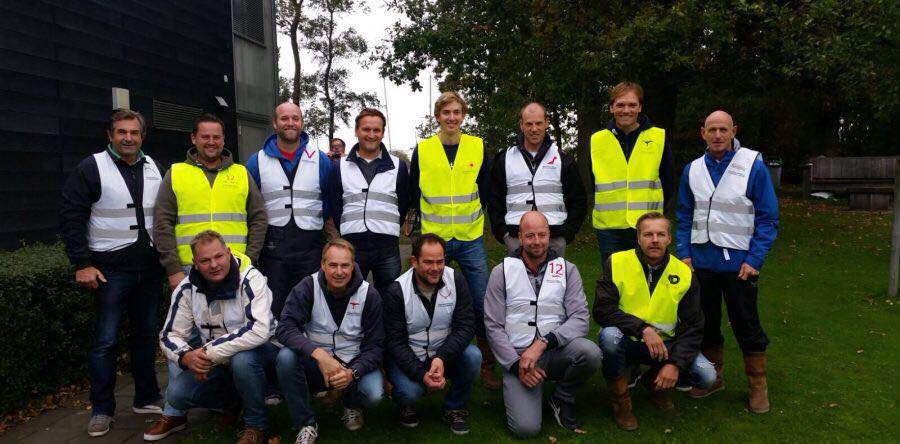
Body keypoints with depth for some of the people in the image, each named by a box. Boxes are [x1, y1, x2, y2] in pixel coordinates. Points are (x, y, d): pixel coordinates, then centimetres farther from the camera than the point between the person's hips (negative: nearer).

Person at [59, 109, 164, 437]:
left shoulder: (153, 168, 8)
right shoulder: (92, 168, -6)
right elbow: (70, 216, -8)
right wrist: (82, 263, -12)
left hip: (149, 268, 5)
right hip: (111, 268, -4)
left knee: (146, 334, 12)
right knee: (106, 340, 1)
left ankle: (146, 398, 25)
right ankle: (101, 410, 15)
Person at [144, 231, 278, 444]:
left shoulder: (250, 279, -21)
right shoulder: (187, 289, -5)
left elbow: (259, 330, -34)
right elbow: (170, 335, 0)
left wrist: (210, 352, -30)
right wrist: (186, 357, -22)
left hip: (259, 352, -4)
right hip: (218, 363, 5)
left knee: (242, 359, -37)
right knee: (176, 394, -16)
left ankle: (256, 426, -12)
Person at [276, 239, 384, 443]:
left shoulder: (369, 294, -9)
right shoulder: (307, 287, -10)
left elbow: (375, 344, -8)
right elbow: (285, 328, -22)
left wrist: (353, 372, -27)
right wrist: (319, 354, -38)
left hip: (353, 364, 0)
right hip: (315, 365, 1)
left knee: (373, 394, -30)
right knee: (286, 357, -30)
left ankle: (352, 406, 11)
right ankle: (306, 424, -8)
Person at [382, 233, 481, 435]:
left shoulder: (456, 281, -11)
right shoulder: (397, 292, -17)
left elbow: (465, 326, -15)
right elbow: (396, 342, -16)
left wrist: (442, 357, -31)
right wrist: (421, 374, -31)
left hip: (444, 353, 3)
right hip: (408, 357, -2)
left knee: (473, 356, -26)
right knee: (410, 391, -31)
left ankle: (454, 408, 1)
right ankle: (404, 403, 10)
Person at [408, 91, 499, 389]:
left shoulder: (478, 147, 3)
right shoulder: (422, 150, 1)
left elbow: (488, 191, 10)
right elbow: (412, 194, 9)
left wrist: (497, 226, 10)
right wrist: (411, 224, 8)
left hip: (471, 239, 0)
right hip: (433, 238, 0)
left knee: (482, 305, 1)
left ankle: (487, 367, 16)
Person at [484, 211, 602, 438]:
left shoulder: (567, 269, 3)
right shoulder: (502, 272, 0)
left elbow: (580, 318, -7)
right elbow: (493, 326, -1)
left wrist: (543, 343, -20)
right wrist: (516, 364, -11)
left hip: (556, 352, 2)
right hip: (517, 357, -2)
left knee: (590, 352, -30)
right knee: (526, 427, -22)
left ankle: (562, 398, 0)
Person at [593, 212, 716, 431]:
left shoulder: (684, 274, -3)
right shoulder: (617, 263, -11)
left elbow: (692, 327, -2)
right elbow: (602, 310, -19)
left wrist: (676, 363, -17)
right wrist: (642, 329, -30)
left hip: (665, 344, 3)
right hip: (626, 343, -2)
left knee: (707, 376, -18)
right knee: (610, 335, -36)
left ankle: (656, 382, 16)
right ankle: (620, 399, -8)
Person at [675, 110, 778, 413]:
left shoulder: (753, 166, -6)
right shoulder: (692, 169, 6)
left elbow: (768, 217, -6)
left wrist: (754, 260, -12)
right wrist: (683, 254, 1)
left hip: (739, 263, -4)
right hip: (701, 261, 4)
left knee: (746, 324, 5)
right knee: (706, 322, 14)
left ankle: (757, 387, 22)